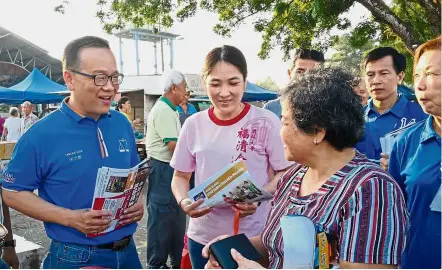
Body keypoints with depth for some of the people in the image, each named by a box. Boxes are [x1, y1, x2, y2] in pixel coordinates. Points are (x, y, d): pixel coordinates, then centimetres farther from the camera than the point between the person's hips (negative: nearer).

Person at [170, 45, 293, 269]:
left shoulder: (266, 122, -10)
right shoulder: (194, 124, -2)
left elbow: (286, 173, -4)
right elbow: (180, 176, 7)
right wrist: (184, 202, -12)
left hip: (254, 237, -2)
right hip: (203, 236, 3)